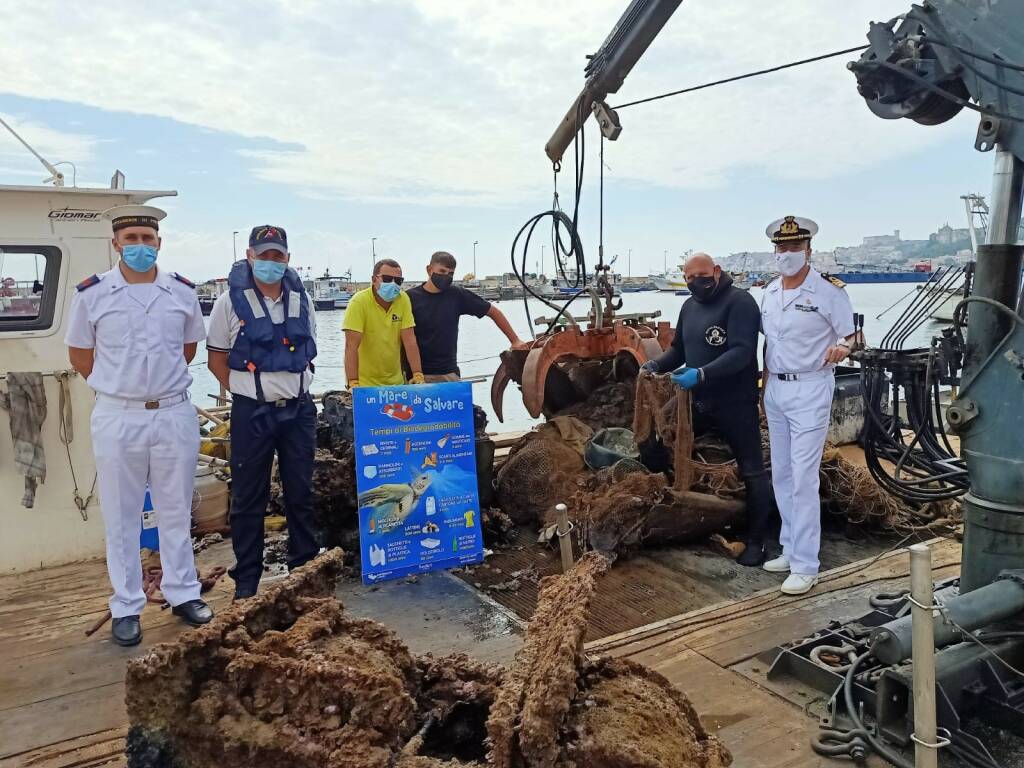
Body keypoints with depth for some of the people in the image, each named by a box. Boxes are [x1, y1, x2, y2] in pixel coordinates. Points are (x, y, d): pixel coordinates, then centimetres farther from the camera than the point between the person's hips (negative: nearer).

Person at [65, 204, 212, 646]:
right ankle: (126, 608, 21)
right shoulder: (91, 294, -3)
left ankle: (183, 593, 27)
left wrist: (156, 380, 12)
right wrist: (120, 387, 7)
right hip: (117, 418, -1)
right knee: (121, 517, 8)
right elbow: (79, 356, 7)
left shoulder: (182, 291, 2)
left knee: (177, 510, 12)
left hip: (174, 414, 2)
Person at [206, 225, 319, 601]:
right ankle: (246, 580, 19)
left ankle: (306, 567, 27)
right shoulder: (230, 301, -4)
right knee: (249, 498, 6)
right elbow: (217, 360, 1)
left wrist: (295, 387, 7)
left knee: (301, 493, 12)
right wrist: (249, 390, -3)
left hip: (299, 410, 3)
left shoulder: (301, 299, 6)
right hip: (251, 413, -3)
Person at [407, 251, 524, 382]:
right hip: (418, 374, -1)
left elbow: (493, 311, 11)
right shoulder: (411, 298, -1)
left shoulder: (457, 295, 3)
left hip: (449, 374, 2)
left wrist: (515, 341, 8)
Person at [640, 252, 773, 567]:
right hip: (697, 400, 7)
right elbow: (678, 350, 17)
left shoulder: (740, 302, -14)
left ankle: (757, 541, 16)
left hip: (735, 403, -7)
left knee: (752, 472, 2)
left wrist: (701, 374, -35)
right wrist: (655, 364, -3)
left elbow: (741, 352, -25)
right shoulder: (689, 307, 11)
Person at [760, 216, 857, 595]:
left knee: (803, 478, -8)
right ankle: (791, 549, 26)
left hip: (810, 390, -7)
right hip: (775, 390, 7)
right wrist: (766, 380, 16)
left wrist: (840, 348, -28)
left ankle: (805, 566, 0)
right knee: (781, 475, 13)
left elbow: (850, 336, -6)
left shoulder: (828, 290, -10)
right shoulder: (769, 292, 10)